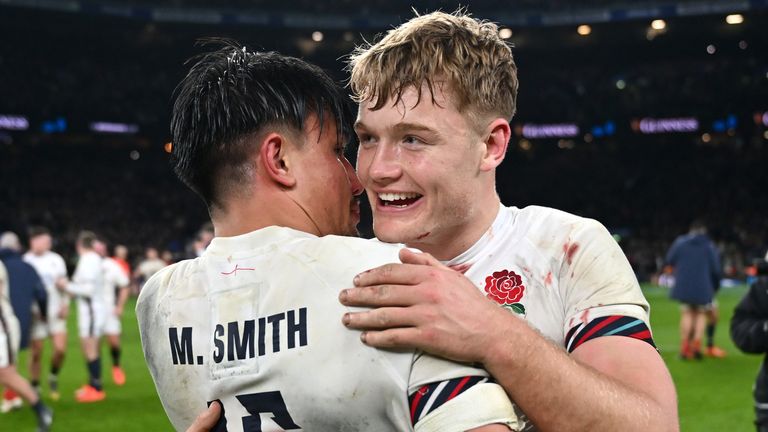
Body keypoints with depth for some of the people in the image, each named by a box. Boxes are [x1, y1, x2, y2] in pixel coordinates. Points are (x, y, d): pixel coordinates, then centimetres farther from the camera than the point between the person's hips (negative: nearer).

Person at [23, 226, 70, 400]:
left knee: (60, 349, -8)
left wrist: (65, 305, 1)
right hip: (35, 314, -2)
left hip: (55, 312, 2)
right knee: (37, 352, 1)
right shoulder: (26, 261, -2)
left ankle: (54, 376, 19)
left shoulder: (56, 260, 7)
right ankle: (35, 388, 15)